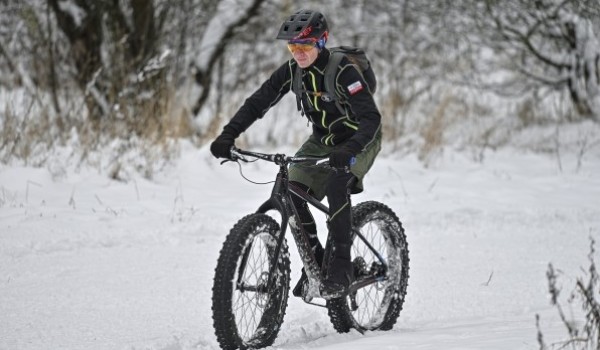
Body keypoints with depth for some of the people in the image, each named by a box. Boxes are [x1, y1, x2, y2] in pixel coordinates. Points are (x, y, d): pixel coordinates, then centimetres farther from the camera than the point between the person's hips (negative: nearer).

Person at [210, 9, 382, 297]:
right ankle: (315, 262, 3)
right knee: (292, 194, -14)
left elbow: (371, 118, -37)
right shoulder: (292, 71, -12)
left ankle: (341, 266, -25)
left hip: (360, 141, -6)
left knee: (336, 184, -34)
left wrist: (349, 150, -55)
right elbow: (257, 103, -13)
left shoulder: (343, 71, -28)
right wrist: (228, 135, -29)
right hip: (323, 141, 6)